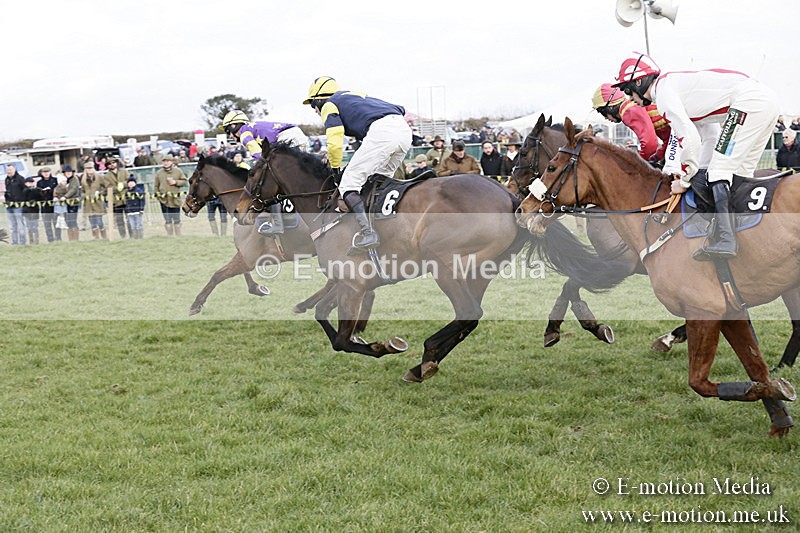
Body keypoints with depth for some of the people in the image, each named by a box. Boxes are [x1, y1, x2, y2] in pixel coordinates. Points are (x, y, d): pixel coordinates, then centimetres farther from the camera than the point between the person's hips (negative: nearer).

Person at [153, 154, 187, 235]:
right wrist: (158, 195, 0)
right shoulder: (159, 173, 3)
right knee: (168, 220, 2)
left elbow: (185, 181, 5)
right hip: (164, 200, 0)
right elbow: (156, 186, 9)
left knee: (177, 220, 6)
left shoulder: (178, 171, 2)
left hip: (175, 199, 0)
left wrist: (176, 182, -10)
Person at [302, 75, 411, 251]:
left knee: (349, 183, -3)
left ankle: (367, 232, -17)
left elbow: (334, 142, 3)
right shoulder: (357, 96, 38)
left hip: (380, 131, -8)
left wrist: (335, 168, 19)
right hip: (405, 130, 8)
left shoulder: (329, 106, 17)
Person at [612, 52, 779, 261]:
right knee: (738, 175, 14)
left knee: (720, 170, -11)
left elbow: (690, 139, -12)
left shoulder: (662, 89, -4)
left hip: (749, 101, -10)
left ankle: (725, 239, -22)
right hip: (767, 100, 10)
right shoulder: (678, 88, 26)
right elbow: (711, 136, 27)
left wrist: (684, 180, -1)